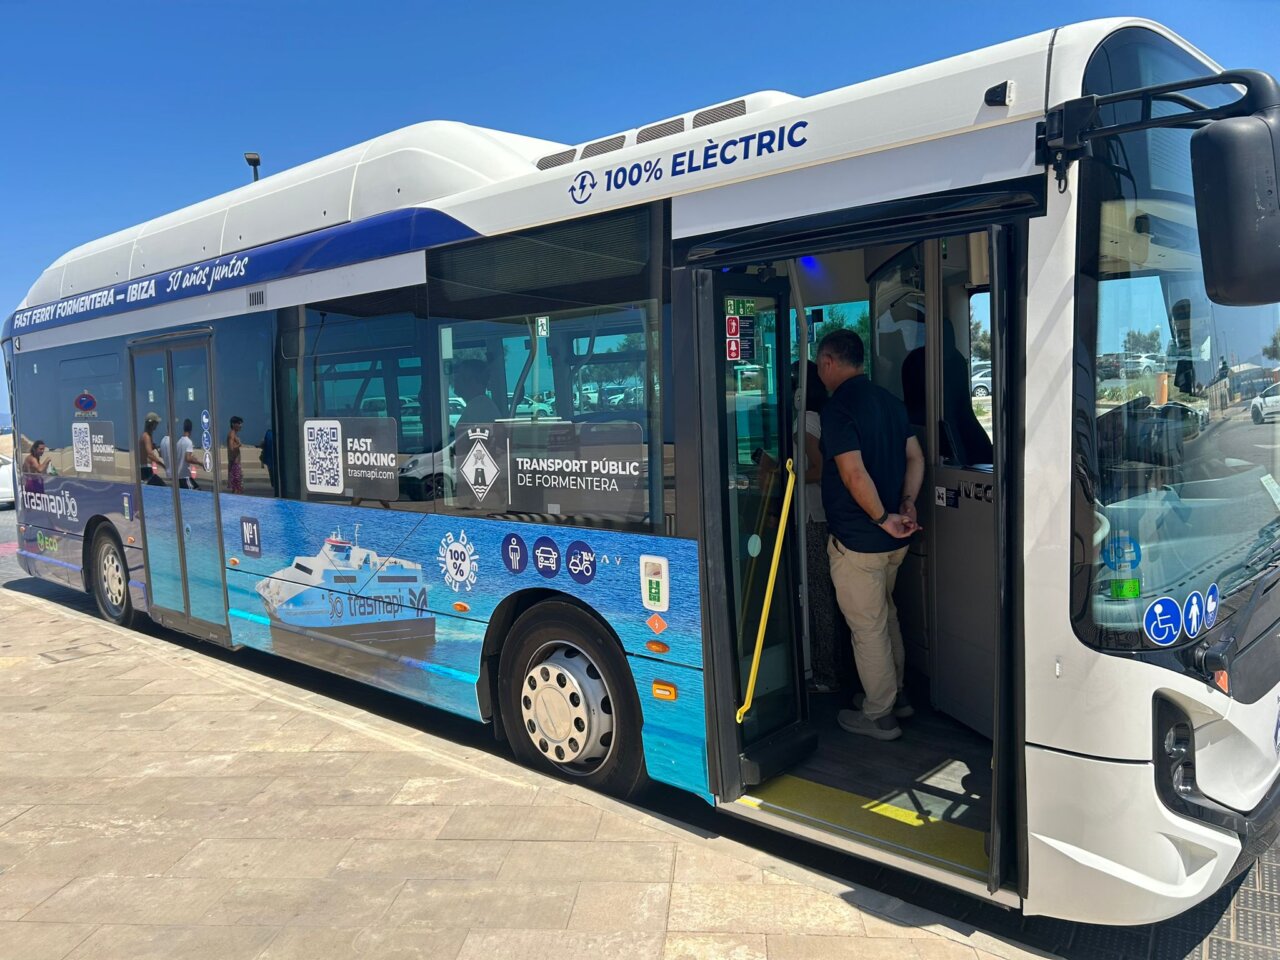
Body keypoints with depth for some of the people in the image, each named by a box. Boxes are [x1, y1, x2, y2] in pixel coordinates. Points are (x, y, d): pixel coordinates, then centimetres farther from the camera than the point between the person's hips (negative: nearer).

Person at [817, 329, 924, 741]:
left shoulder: (837, 408, -18)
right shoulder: (889, 400, 9)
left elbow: (854, 474, -26)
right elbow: (915, 456, 9)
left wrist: (883, 518, -18)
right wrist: (907, 504, 0)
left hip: (857, 541, -9)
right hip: (894, 538, 9)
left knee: (868, 628, 5)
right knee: (885, 615, 24)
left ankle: (879, 715, 18)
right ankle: (895, 694, 38)